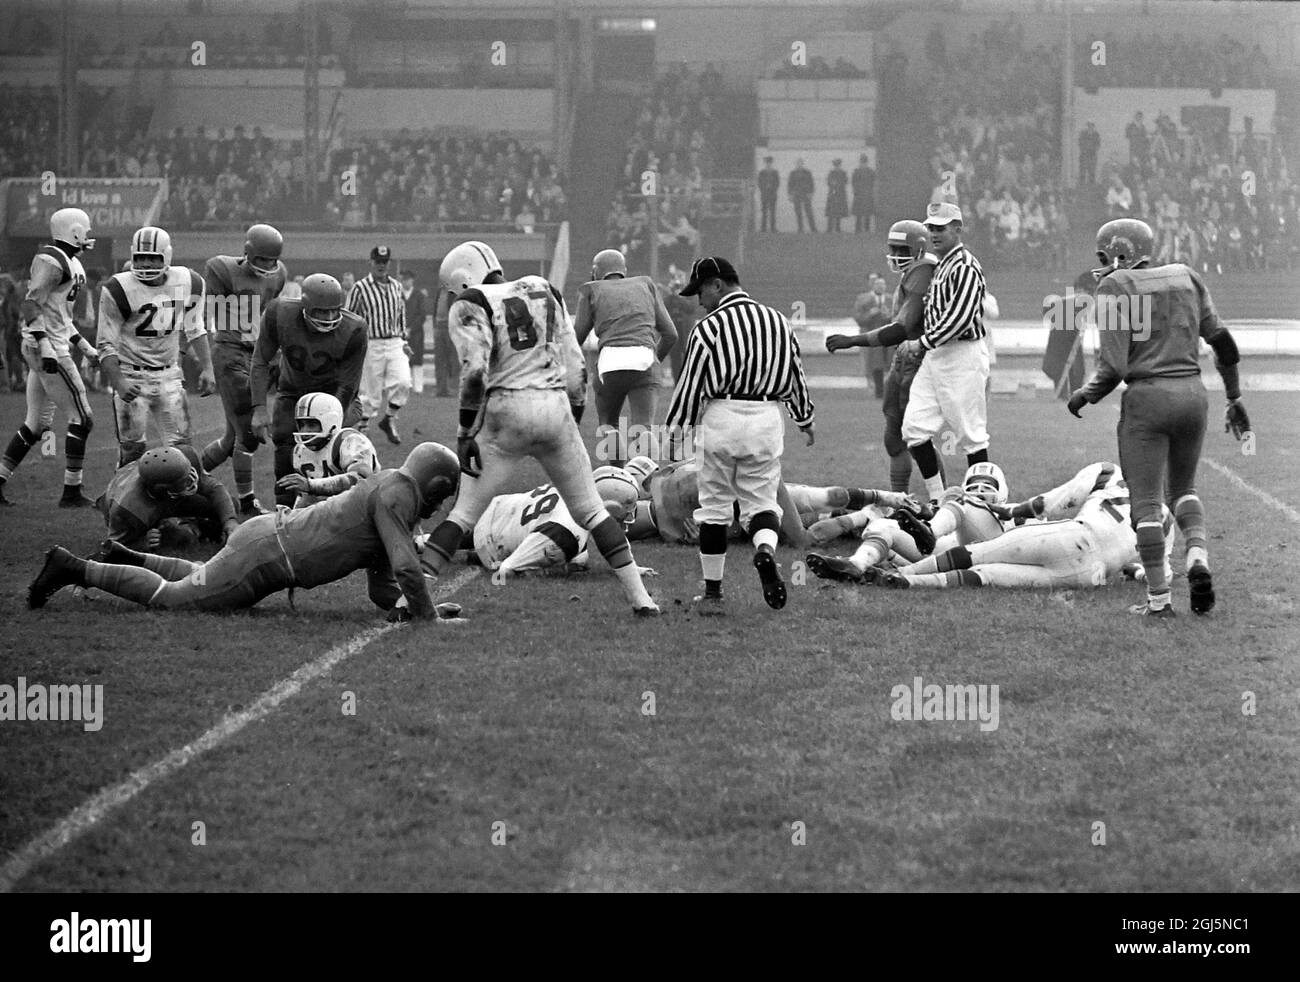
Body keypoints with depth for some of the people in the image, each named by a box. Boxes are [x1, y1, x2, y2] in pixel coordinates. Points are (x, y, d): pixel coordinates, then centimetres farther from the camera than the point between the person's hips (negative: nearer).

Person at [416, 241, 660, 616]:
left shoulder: (470, 306, 0)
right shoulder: (545, 292, 17)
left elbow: (475, 372, -13)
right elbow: (575, 367, 16)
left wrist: (466, 433, -10)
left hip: (506, 411, -4)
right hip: (556, 408, 4)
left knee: (465, 512, 4)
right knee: (590, 511, 12)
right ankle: (639, 597, 8)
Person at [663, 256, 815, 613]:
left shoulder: (710, 327, -7)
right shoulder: (777, 321, 7)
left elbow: (691, 384, -5)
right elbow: (796, 375, 16)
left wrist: (674, 430, 5)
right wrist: (804, 419, 30)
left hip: (721, 417, -3)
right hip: (767, 418, 3)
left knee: (714, 506, 8)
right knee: (761, 499, 10)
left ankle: (712, 593, 12)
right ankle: (765, 550, -23)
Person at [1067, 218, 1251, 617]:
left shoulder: (1114, 289, -7)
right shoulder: (1185, 278, 9)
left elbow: (1113, 367, -12)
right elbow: (1223, 343, 12)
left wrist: (1085, 395, 6)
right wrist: (1234, 399, 21)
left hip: (1147, 396, -5)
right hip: (1192, 391, 5)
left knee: (1146, 502, 4)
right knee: (1182, 487, 23)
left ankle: (1159, 598, 4)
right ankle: (1198, 555, -2)